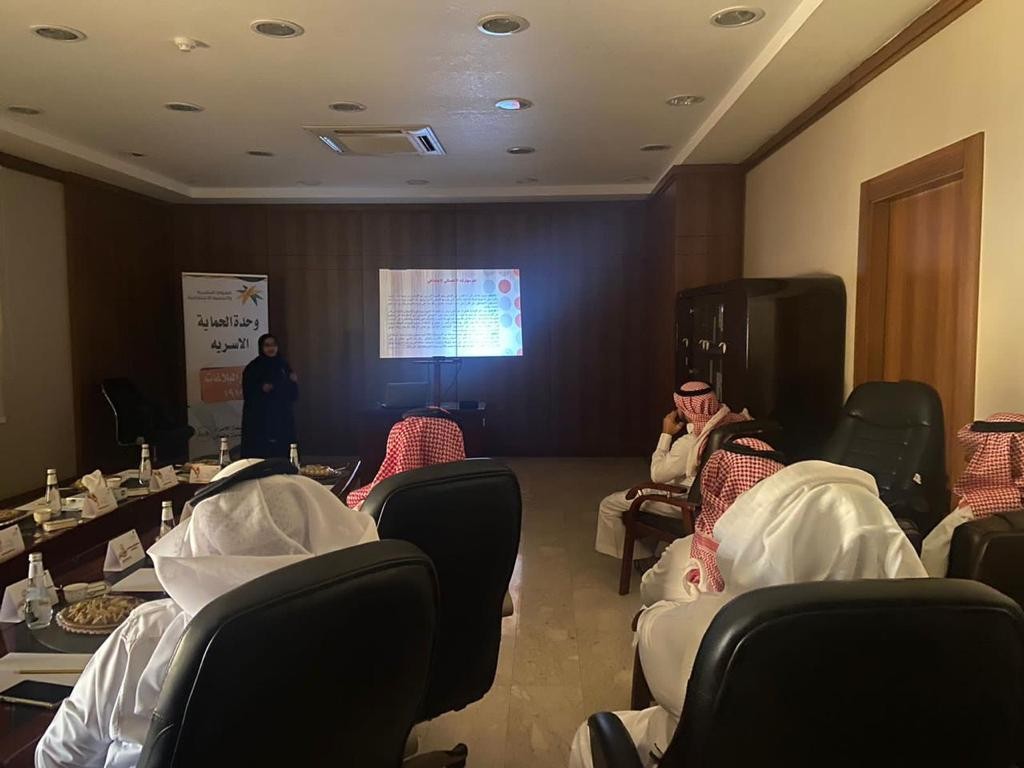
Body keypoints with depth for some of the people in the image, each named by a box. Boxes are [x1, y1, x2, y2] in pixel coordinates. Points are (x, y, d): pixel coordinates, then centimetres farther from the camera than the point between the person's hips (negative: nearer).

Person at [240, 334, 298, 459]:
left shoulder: (284, 366, 10)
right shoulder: (252, 368, -1)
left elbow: (293, 395, 11)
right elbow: (248, 394, -3)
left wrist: (294, 383, -7)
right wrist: (261, 389, -19)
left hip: (282, 420, 3)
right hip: (259, 422, -3)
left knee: (282, 454, 0)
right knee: (260, 455, -9)